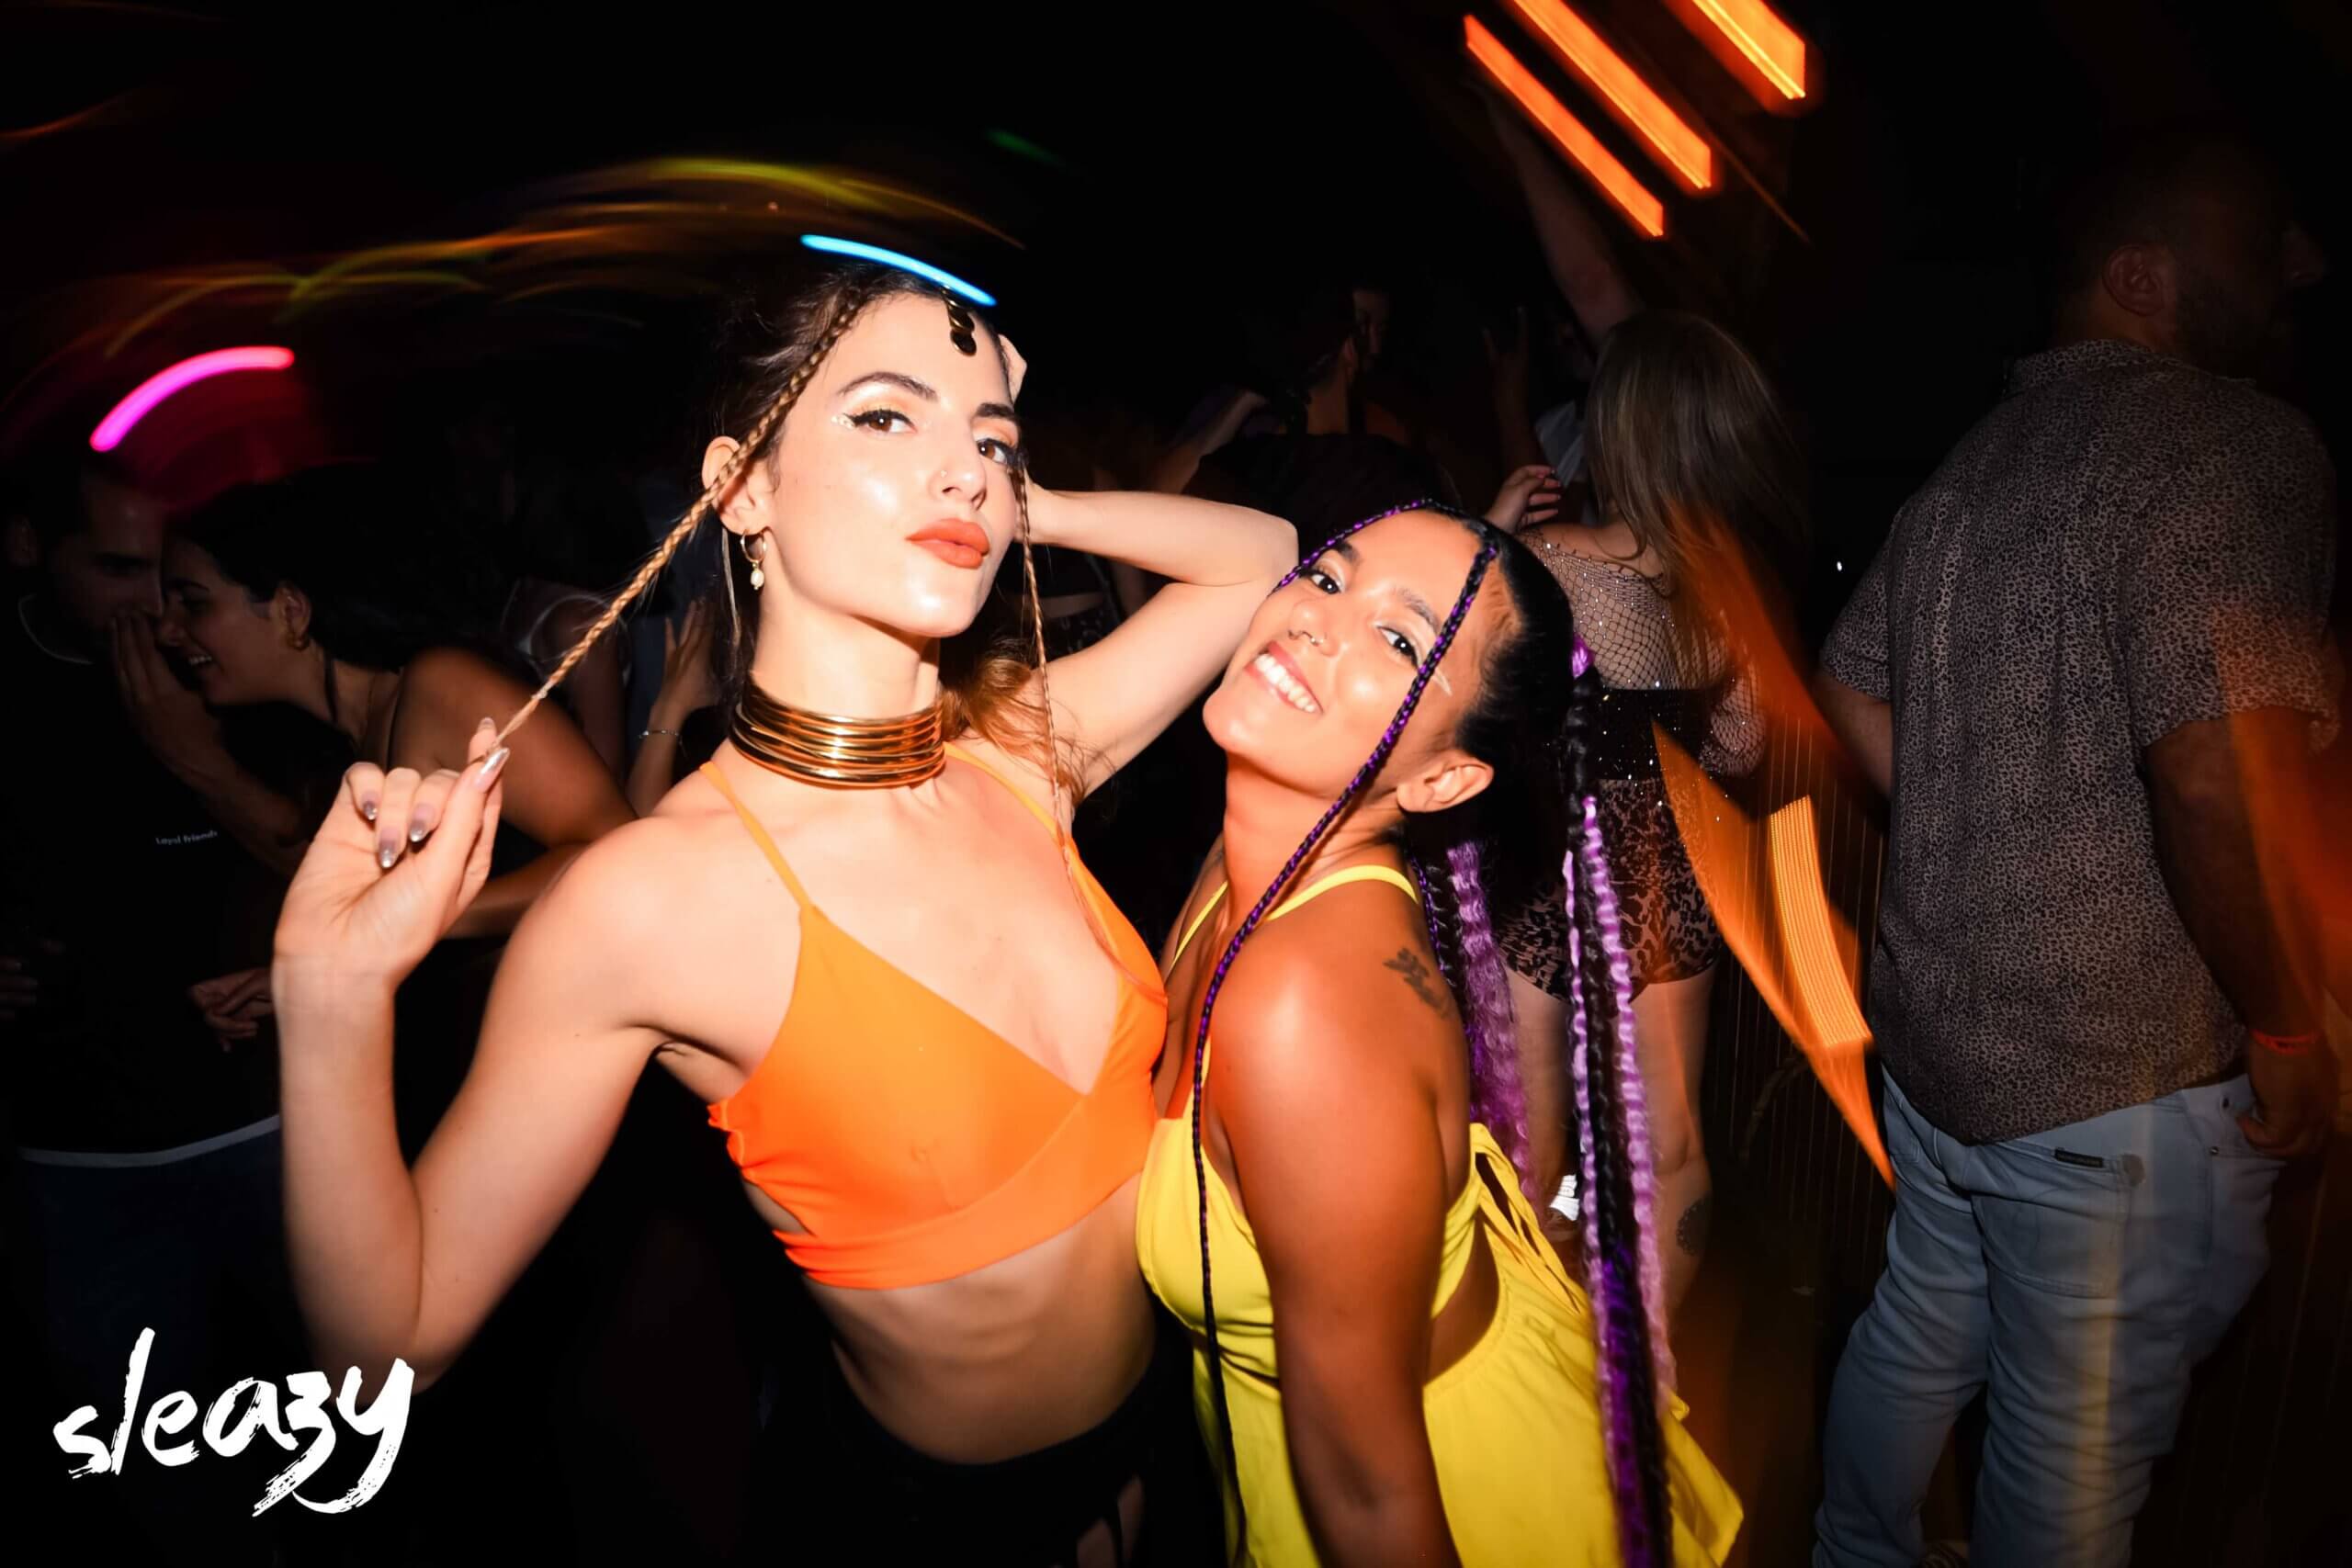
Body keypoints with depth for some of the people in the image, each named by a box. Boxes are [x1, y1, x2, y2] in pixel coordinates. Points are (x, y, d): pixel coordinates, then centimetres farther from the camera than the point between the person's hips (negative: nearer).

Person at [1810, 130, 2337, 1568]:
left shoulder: (1975, 460, 10)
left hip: (1934, 1024, 9)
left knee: (1916, 1339, 26)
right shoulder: (2236, 442, -17)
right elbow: (2214, 776, -27)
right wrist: (2288, 1027, -14)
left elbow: (1855, 694, 17)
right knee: (2077, 1450, 11)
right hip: (2123, 1073, -8)